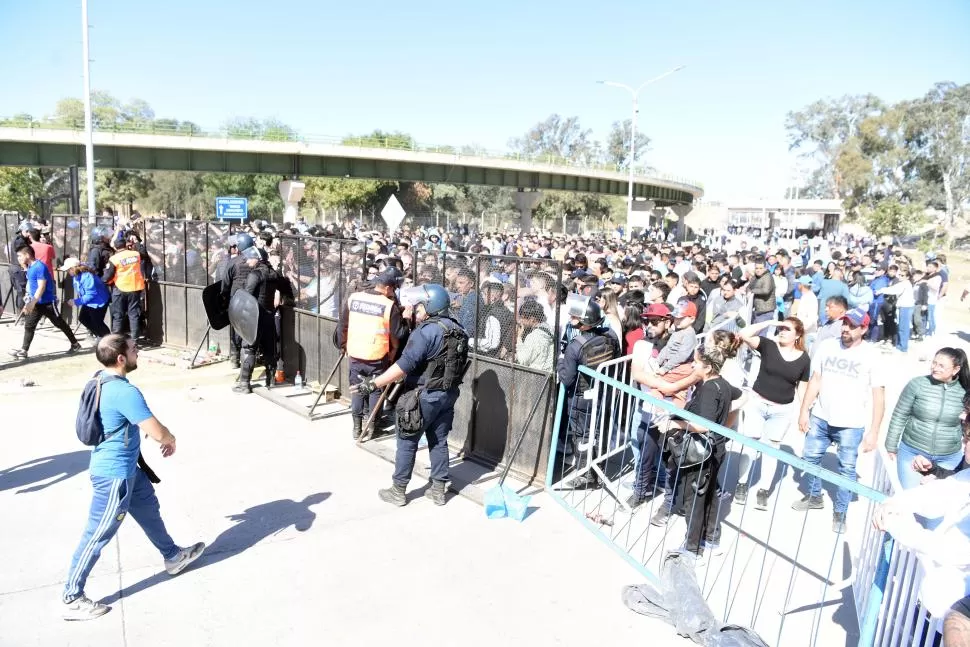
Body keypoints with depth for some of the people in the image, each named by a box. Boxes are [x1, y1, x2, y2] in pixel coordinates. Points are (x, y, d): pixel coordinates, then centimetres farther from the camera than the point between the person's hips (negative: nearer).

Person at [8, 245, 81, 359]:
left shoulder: (40, 267, -20)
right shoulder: (30, 267, 9)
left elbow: (41, 288, -25)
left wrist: (32, 302, -27)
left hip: (47, 302, -9)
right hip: (36, 303, 9)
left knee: (60, 324, 4)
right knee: (28, 325, 4)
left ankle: (75, 344, 17)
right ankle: (24, 350, 5)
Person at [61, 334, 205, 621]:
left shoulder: (102, 381, 1)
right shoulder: (125, 392, -29)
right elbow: (157, 433, -26)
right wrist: (171, 440, -4)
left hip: (127, 468, 10)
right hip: (115, 475, -10)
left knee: (149, 509, 23)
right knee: (97, 535, 3)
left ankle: (173, 557, 41)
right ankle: (72, 599, 17)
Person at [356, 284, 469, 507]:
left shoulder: (425, 331, -19)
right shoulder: (457, 329, 7)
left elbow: (404, 365, -26)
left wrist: (374, 383, -24)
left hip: (425, 396, -8)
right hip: (449, 393, 8)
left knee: (407, 442, 6)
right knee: (439, 441, 15)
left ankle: (398, 491, 17)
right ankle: (439, 489, 21)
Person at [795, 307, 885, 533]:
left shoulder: (871, 356, -11)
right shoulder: (826, 346, -2)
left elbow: (879, 397, -9)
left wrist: (873, 432, -12)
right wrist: (804, 411, 2)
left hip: (851, 425, -4)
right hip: (820, 419, 4)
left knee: (847, 469, 7)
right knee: (810, 458, 16)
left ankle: (840, 513, 24)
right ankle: (814, 497, 38)